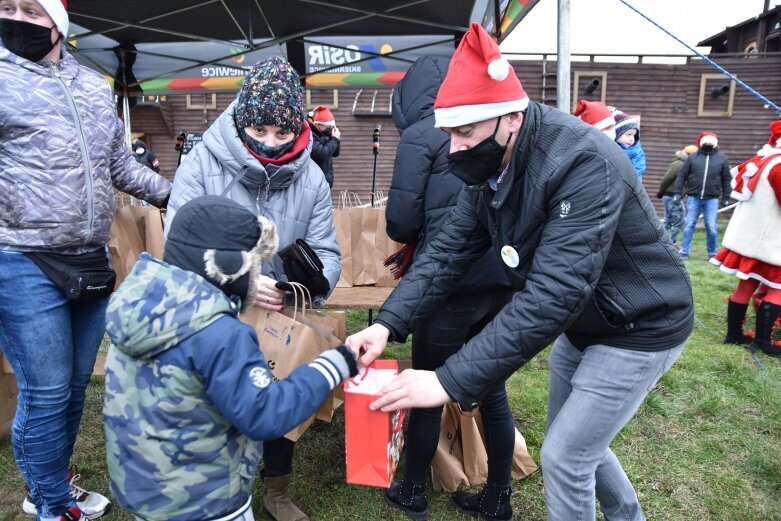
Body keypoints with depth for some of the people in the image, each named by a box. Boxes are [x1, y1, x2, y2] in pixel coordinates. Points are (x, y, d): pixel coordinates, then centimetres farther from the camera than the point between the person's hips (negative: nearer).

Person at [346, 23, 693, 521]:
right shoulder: (489, 169, -8)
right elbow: (448, 251, -9)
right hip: (582, 324, 8)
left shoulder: (582, 163, -34)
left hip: (640, 330, -7)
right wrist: (387, 323, -22)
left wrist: (451, 381, -42)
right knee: (574, 439, 22)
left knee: (564, 456, 0)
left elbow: (551, 296, -40)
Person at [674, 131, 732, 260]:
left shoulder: (722, 158, 7)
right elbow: (682, 176, 5)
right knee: (689, 225, 2)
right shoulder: (693, 157, 5)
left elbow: (726, 179, 9)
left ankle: (713, 253, 13)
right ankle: (684, 252, 8)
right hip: (693, 197, 0)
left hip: (712, 199, 0)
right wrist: (677, 192, -3)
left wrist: (726, 197, 6)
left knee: (711, 227, 1)